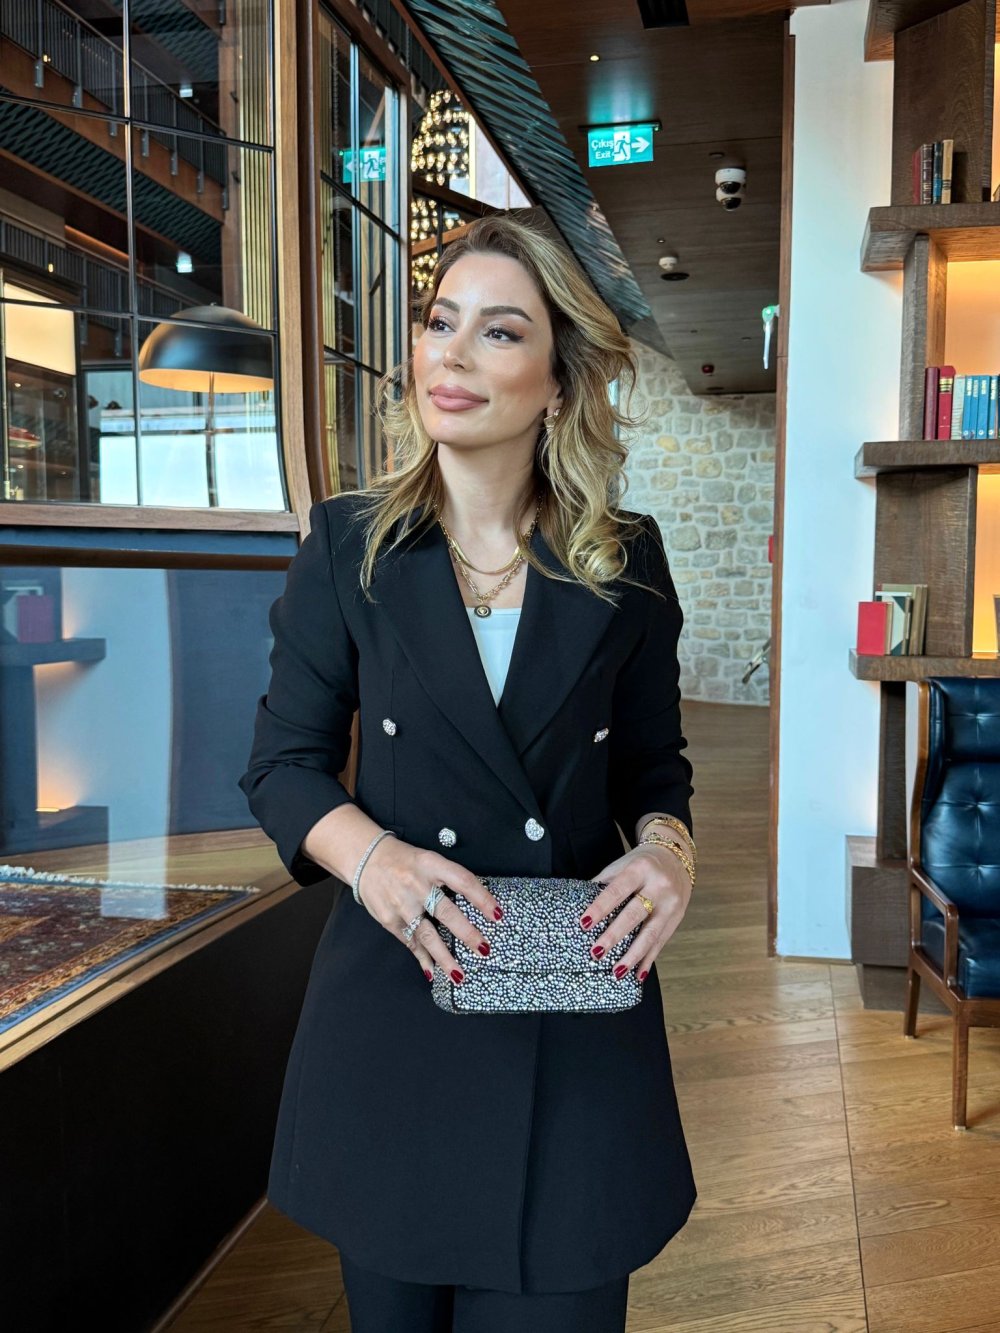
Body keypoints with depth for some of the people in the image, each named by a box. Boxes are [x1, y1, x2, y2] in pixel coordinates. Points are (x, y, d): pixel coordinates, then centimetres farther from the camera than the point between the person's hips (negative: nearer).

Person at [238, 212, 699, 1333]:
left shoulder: (626, 562, 0)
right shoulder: (347, 544, -2)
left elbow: (654, 764, 10)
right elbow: (283, 763, 1)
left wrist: (667, 846, -13)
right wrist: (369, 853, -19)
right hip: (394, 1001, 1)